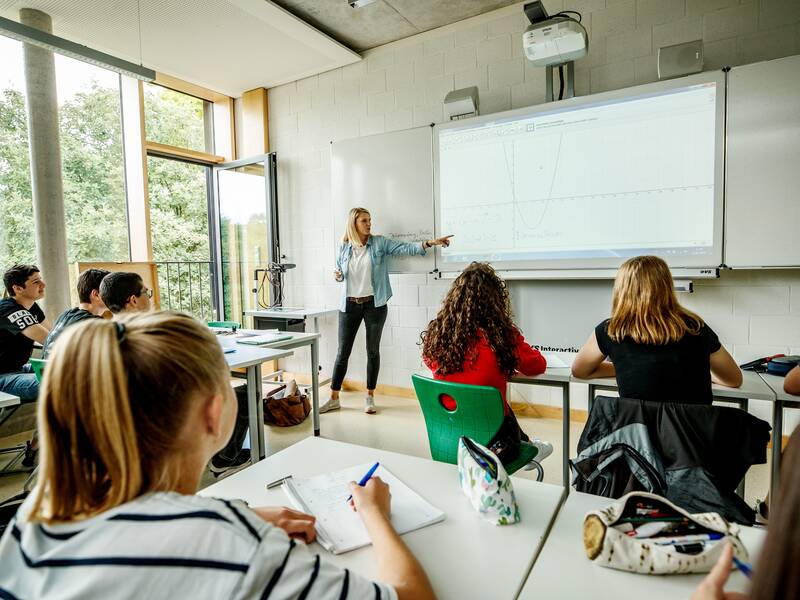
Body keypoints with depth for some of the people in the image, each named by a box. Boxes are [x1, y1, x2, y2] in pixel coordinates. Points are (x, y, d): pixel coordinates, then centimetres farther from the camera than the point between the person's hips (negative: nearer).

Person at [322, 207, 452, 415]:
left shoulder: (380, 243, -1)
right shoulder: (344, 248, 4)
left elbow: (406, 248, -11)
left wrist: (429, 243, -24)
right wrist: (338, 276, -6)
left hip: (374, 304, -1)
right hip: (349, 305, 1)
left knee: (373, 351, 7)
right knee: (343, 352, 5)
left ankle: (370, 397, 20)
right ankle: (334, 398, 17)